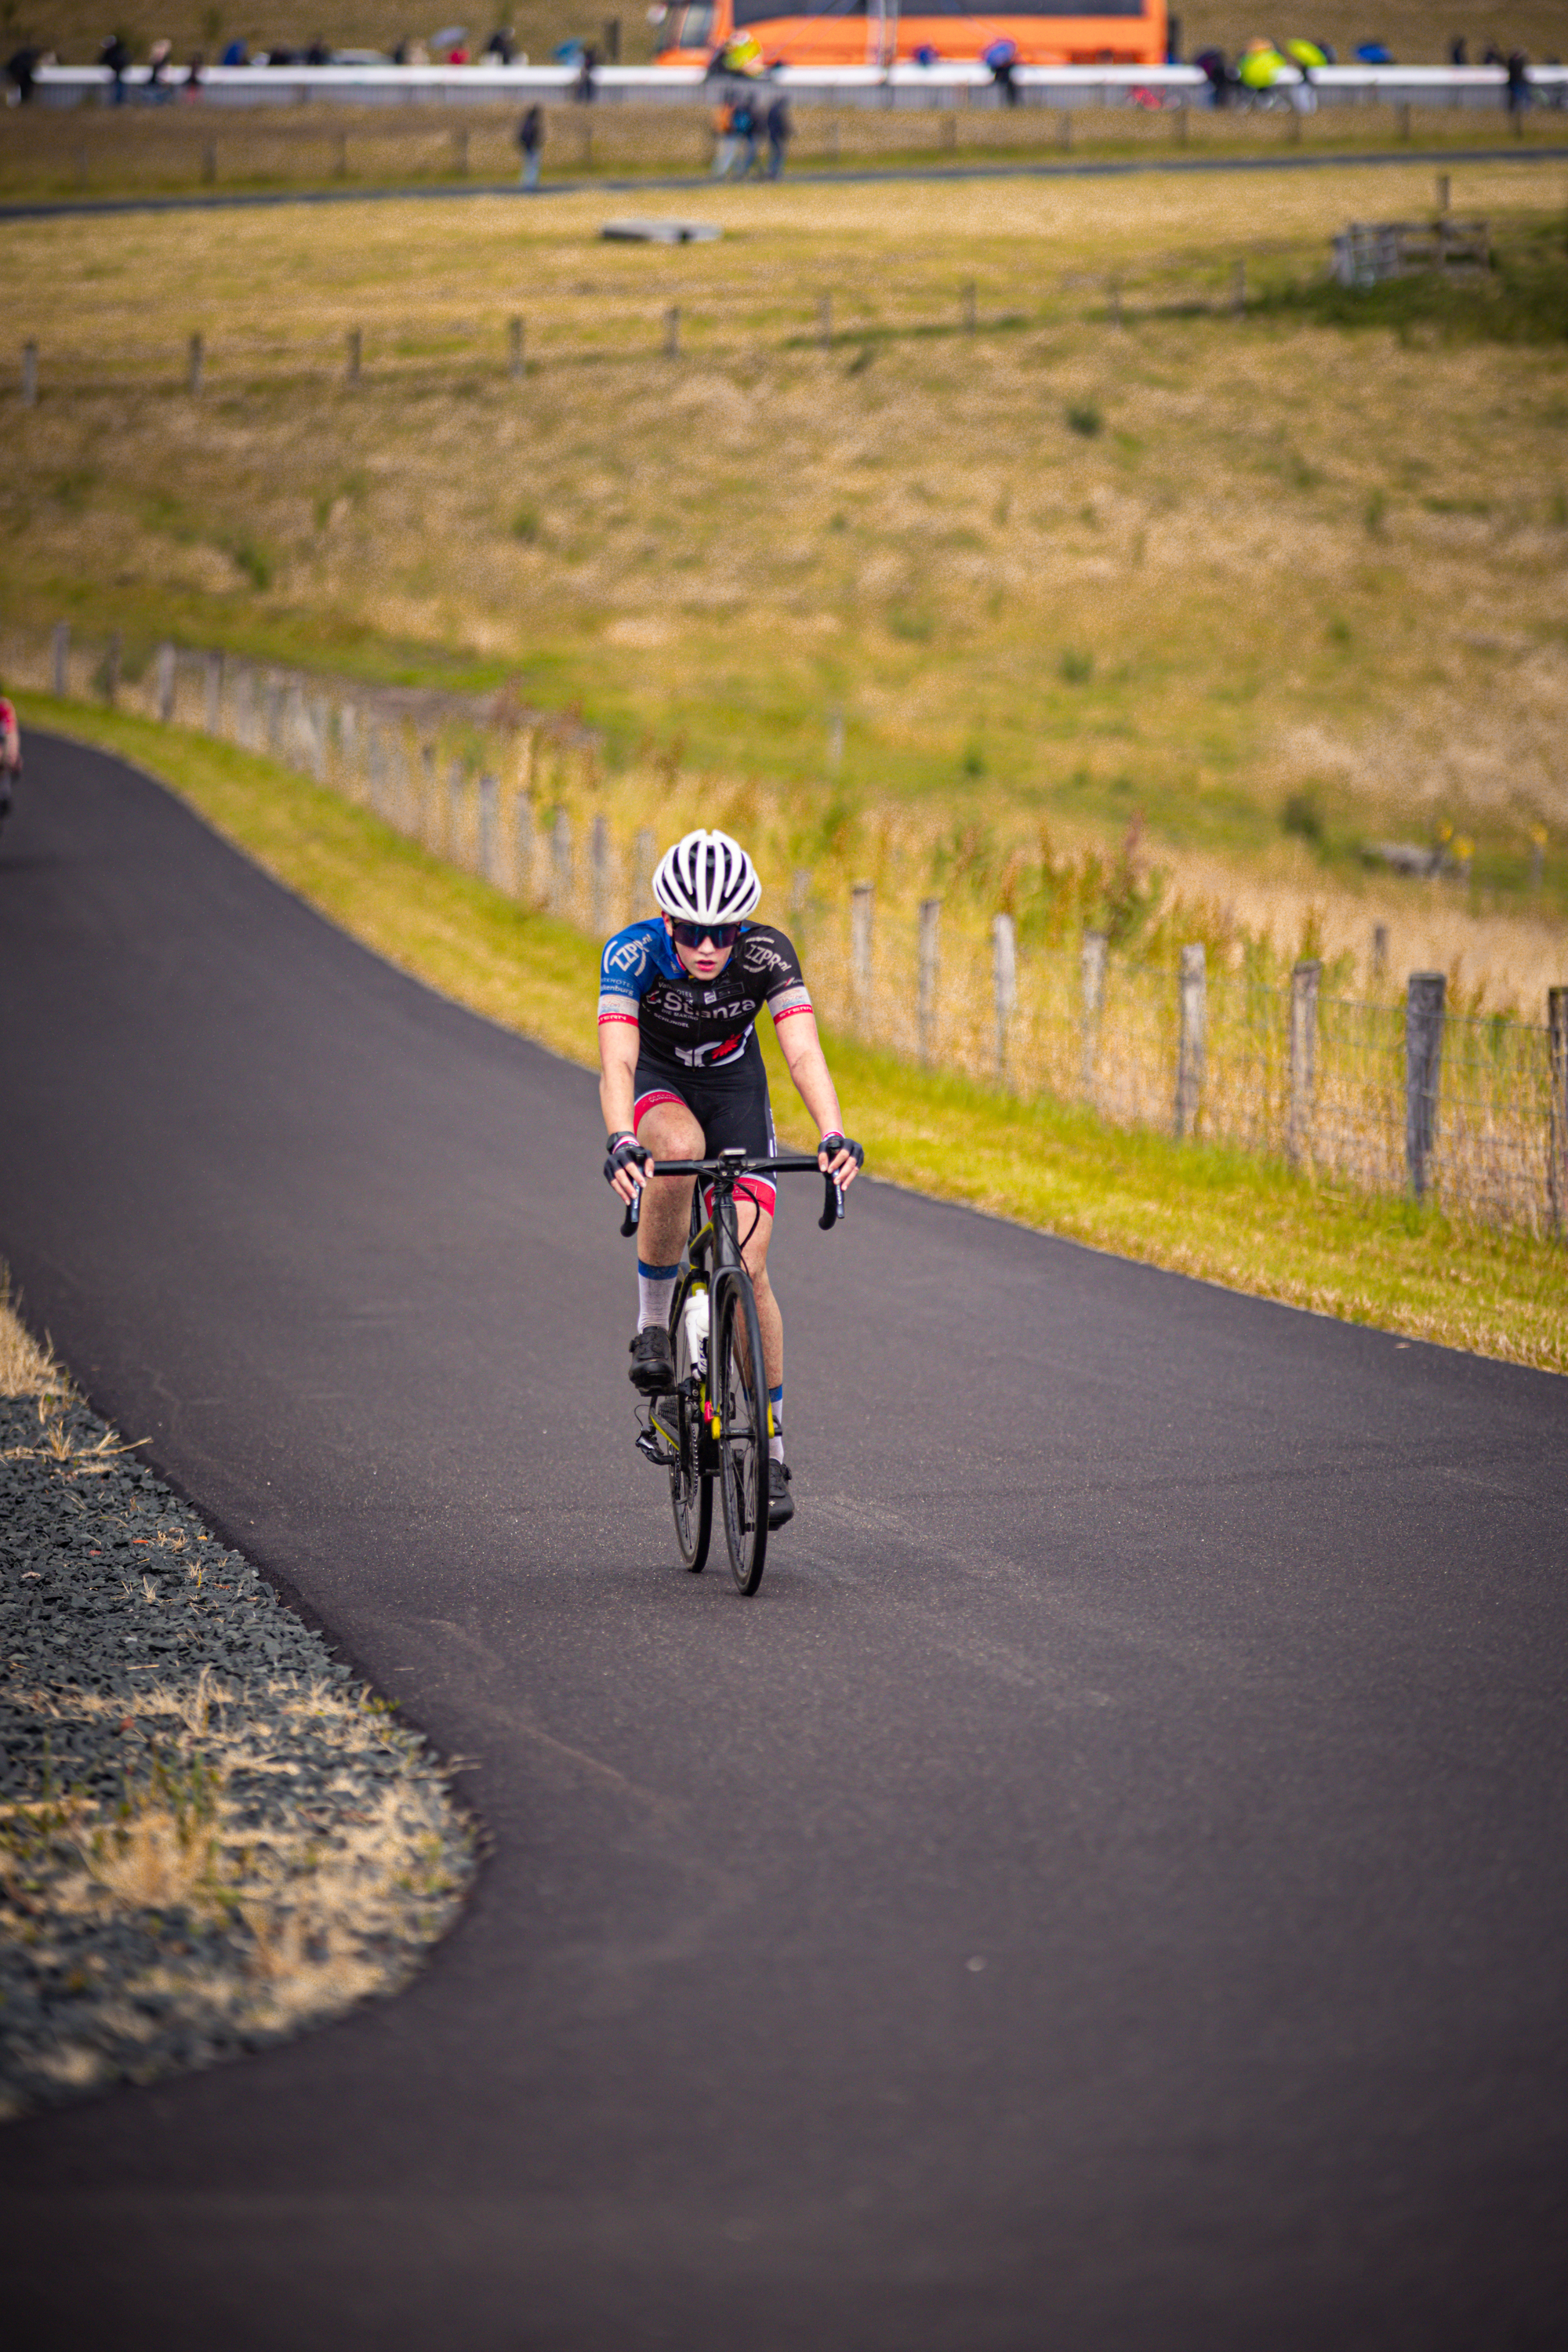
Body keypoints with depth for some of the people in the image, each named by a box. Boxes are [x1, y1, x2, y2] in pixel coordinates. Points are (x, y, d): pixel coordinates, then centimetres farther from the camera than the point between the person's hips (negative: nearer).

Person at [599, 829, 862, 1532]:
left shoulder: (767, 954, -27)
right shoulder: (633, 954, -30)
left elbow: (804, 1052, -36)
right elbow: (617, 1060, -41)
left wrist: (833, 1136, -54)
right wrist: (621, 1142, -59)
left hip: (734, 1085, 1)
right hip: (656, 1083, -1)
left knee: (749, 1268, -12)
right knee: (678, 1147, -38)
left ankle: (769, 1447, 2)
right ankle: (653, 1323, -19)